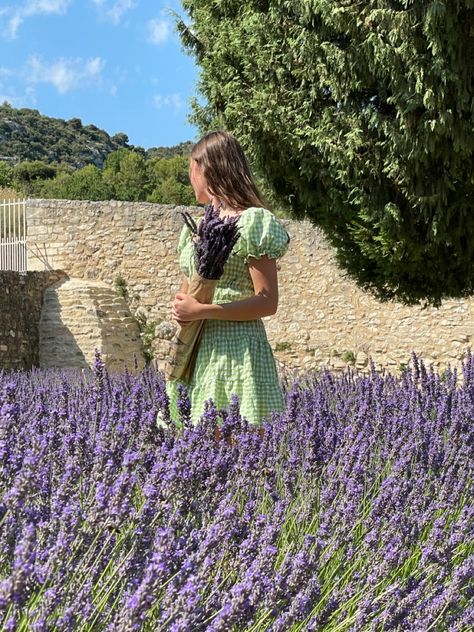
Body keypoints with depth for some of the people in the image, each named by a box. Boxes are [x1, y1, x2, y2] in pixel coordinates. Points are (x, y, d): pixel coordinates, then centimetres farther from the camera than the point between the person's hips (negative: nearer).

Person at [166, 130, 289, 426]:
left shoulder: (254, 221, -6)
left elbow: (267, 302, -11)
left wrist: (201, 311, -14)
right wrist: (181, 308, 1)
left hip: (236, 350, -7)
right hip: (196, 352, 7)